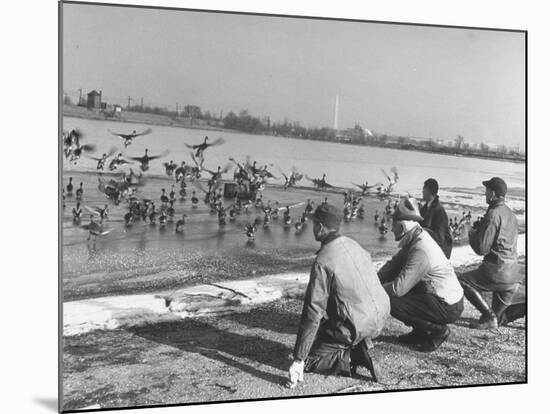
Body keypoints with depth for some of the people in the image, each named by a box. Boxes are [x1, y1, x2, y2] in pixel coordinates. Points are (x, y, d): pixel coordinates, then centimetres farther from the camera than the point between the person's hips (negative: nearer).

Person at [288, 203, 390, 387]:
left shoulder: (323, 262, -19)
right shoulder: (353, 244, 3)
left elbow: (313, 312, -20)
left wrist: (299, 359, -16)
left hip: (357, 326, -7)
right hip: (381, 316, 7)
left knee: (308, 359, 6)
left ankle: (350, 359, -9)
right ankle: (360, 345, 17)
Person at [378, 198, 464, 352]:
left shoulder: (420, 251, -26)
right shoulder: (415, 240, 3)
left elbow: (399, 288, -26)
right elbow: (392, 265, 9)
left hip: (447, 308, -9)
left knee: (389, 302, -16)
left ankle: (438, 330, -2)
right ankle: (420, 331, 17)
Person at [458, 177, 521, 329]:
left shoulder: (493, 214, -14)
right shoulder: (511, 214, 14)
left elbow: (482, 248, -16)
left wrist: (472, 233, 3)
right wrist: (480, 229, 20)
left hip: (497, 271, -9)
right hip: (513, 275, 9)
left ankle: (489, 317, -2)